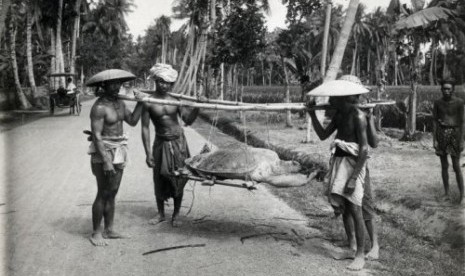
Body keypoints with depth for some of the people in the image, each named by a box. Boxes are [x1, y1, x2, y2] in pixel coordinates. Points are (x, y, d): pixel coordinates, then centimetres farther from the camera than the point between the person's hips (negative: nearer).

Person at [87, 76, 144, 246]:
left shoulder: (119, 103, 9)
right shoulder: (99, 108, -16)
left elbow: (132, 121, 12)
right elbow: (96, 136, -20)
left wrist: (140, 103, -1)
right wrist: (106, 161, -23)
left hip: (119, 151, 8)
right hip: (104, 151, -8)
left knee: (112, 193, 13)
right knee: (103, 194, -2)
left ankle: (109, 229, 22)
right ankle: (96, 233, 9)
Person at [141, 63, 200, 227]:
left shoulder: (175, 100, -3)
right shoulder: (148, 102, -9)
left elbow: (188, 120, 0)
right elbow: (145, 128, -10)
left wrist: (197, 108, -19)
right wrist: (148, 152, -14)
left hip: (178, 142, 1)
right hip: (161, 143, -1)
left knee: (178, 179, 5)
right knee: (159, 179, 5)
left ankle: (176, 215, 21)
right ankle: (161, 214, 25)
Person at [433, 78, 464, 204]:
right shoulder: (437, 102, 0)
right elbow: (434, 121, 2)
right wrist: (434, 139, -2)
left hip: (454, 134, -2)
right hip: (441, 134, 3)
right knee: (444, 166, 9)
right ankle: (446, 193, 20)